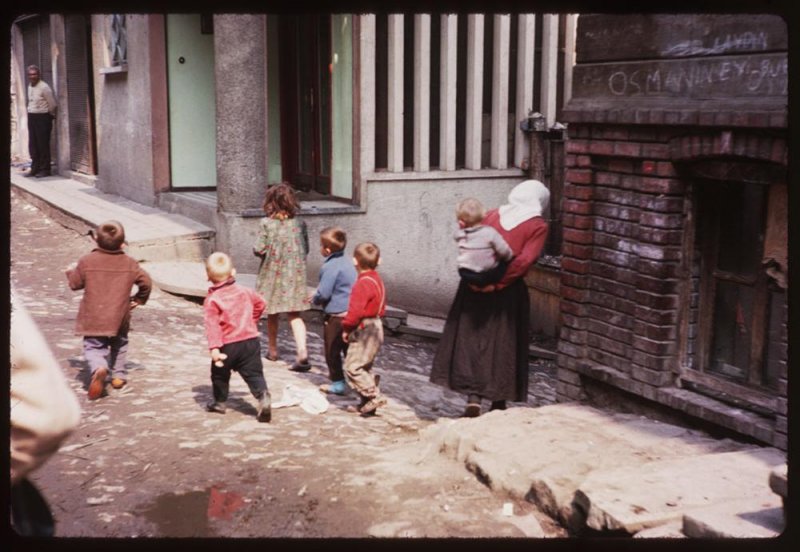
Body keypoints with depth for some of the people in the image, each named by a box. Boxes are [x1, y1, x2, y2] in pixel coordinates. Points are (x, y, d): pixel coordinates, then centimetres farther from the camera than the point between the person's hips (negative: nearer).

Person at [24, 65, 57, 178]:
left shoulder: (44, 87, -15)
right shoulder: (30, 86, 11)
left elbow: (52, 104, -12)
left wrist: (51, 115, 1)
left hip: (42, 118, -8)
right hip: (31, 117, 8)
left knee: (43, 144, -4)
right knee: (33, 144, 10)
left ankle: (45, 169, 3)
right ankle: (35, 168, 18)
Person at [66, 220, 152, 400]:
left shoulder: (87, 261, -8)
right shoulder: (129, 264, -1)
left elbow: (75, 283, 1)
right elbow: (146, 282, 4)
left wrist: (71, 272, 23)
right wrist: (138, 299, 21)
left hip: (93, 319, -2)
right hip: (119, 318, 2)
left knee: (93, 347, 3)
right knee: (119, 344, 24)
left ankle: (99, 368, -27)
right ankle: (119, 375, 23)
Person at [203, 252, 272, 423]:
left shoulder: (211, 300, -9)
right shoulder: (244, 292, 6)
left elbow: (212, 325, -19)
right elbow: (260, 303, 22)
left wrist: (214, 348, -26)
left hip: (227, 345, -3)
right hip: (250, 340, 3)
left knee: (220, 374, 20)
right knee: (254, 373, 1)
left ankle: (219, 402, 33)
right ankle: (263, 396, -22)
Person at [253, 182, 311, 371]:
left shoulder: (266, 223, -12)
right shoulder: (299, 223, -2)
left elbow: (259, 249, -12)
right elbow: (305, 249, 5)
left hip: (273, 273, -2)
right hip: (295, 273, 2)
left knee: (272, 314, 16)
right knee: (294, 315, 4)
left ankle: (272, 350, 31)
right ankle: (302, 351, -13)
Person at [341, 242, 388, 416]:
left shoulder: (362, 283, -19)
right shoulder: (377, 279, 13)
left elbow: (356, 311, -24)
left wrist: (346, 328, -9)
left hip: (364, 330, -10)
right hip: (375, 327, 10)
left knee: (352, 367, -8)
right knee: (364, 367, 16)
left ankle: (374, 396, -10)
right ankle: (366, 402, 19)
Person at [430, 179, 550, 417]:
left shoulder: (492, 215, 9)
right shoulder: (538, 226, -3)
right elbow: (524, 261, -15)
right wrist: (497, 282, -13)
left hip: (475, 288, 3)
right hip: (508, 292, -2)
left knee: (471, 339, 9)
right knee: (503, 344, 10)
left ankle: (473, 397, 0)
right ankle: (498, 402, 19)